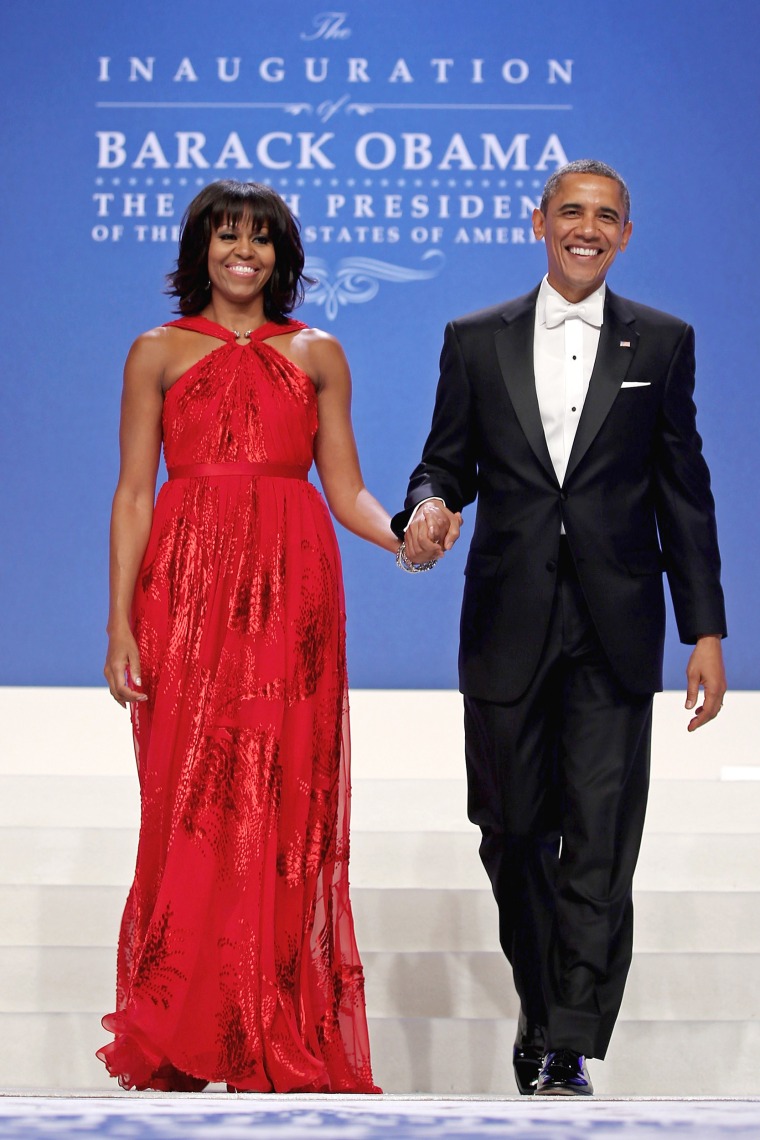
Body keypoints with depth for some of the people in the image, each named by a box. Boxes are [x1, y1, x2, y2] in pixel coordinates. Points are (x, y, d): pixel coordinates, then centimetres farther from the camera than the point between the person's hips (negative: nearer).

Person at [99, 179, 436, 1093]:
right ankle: (178, 1036, 1)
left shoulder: (317, 355, 14)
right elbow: (134, 493, 4)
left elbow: (346, 490, 11)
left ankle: (279, 1040, 2)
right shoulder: (159, 354, 10)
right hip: (187, 589, -1)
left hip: (291, 592, 1)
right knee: (190, 805, -6)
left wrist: (403, 535, -10)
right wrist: (120, 624, -5)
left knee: (284, 807, -3)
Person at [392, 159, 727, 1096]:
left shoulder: (662, 343, 7)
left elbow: (683, 491, 6)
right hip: (508, 625, 1)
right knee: (513, 835, 9)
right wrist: (428, 505, -14)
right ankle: (541, 1009, 28)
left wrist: (705, 631, 2)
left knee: (599, 848, -7)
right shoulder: (476, 341, 8)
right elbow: (448, 460, 11)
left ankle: (567, 1055, -6)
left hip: (614, 632, -1)